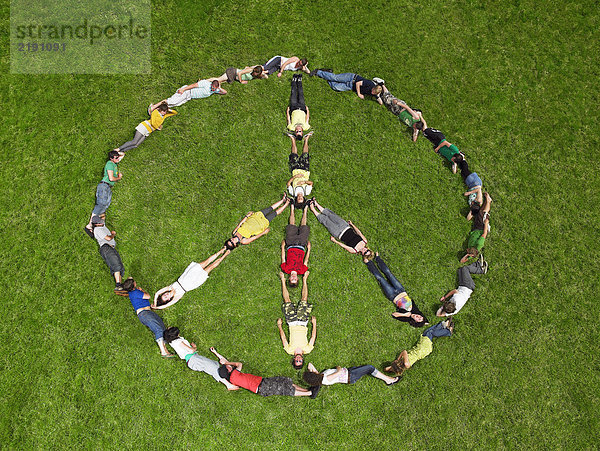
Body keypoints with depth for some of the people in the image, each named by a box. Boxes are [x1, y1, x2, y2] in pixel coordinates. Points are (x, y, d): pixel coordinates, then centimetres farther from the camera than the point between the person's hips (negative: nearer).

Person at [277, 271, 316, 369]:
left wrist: (279, 325, -4)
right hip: (303, 321, 1)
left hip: (292, 322, -1)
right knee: (304, 300, -3)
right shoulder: (307, 350, -25)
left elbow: (283, 337, -13)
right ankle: (304, 280, 20)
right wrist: (314, 324, -7)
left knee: (287, 300, -2)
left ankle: (283, 280, 21)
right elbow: (313, 336, -12)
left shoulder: (289, 350, -25)